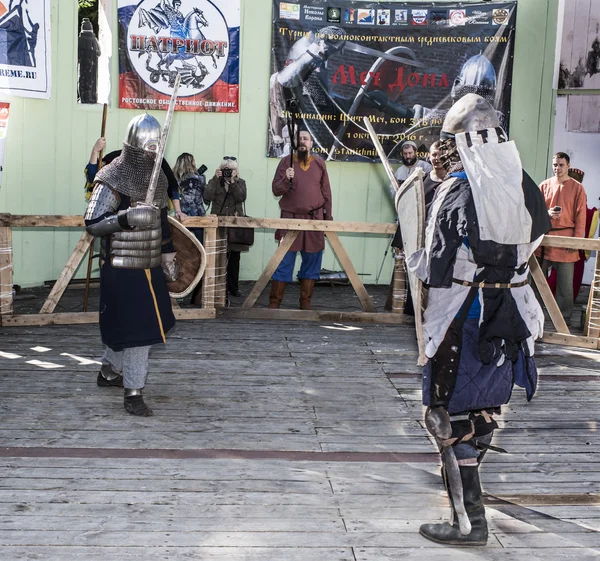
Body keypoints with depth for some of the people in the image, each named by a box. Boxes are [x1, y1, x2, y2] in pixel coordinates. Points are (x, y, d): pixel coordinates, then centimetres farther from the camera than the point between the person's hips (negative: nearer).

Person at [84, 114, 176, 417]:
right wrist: (126, 218, -31)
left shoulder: (157, 177, 8)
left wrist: (168, 252, 22)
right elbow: (92, 224, -17)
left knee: (136, 325, 19)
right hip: (123, 269, -8)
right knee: (135, 328, -6)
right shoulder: (112, 178, -15)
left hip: (150, 267, 8)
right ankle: (133, 393, 5)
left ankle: (109, 371, 40)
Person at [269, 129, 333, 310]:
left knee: (312, 263, 5)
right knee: (284, 263, -1)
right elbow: (276, 190, -3)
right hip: (290, 219, -2)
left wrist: (328, 218, 7)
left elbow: (326, 194, 10)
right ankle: (274, 302, 4)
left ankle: (305, 302, 14)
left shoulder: (319, 164, 8)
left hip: (315, 219, 2)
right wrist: (286, 180, -22)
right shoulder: (286, 162, 2)